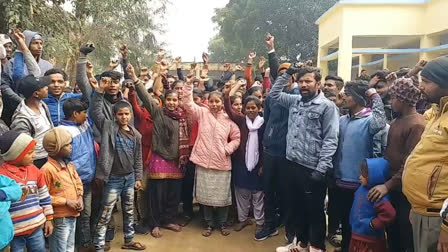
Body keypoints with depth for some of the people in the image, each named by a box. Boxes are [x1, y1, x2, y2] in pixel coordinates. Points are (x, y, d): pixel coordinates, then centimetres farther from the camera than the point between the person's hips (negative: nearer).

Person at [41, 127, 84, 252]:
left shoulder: (70, 165, 7)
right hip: (59, 219, -8)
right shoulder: (47, 169, -18)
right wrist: (66, 201, -17)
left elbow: (78, 183, 18)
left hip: (72, 216, 8)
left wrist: (80, 198, 1)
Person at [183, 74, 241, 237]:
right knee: (206, 195, 10)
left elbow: (236, 138, 7)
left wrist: (228, 149, -8)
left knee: (222, 195, 9)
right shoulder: (202, 113, 1)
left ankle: (222, 224, 27)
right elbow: (188, 103, -9)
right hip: (204, 162, 0)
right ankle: (209, 224, 26)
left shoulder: (228, 119, 2)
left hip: (222, 164, 0)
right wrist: (189, 84, -18)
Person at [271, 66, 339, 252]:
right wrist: (287, 74, 12)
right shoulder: (294, 101, 9)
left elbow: (330, 140, -13)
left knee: (314, 210, 8)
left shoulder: (327, 106, -9)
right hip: (292, 164, 6)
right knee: (295, 207, 19)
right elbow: (274, 94, 22)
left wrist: (321, 169, -19)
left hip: (312, 168, -6)